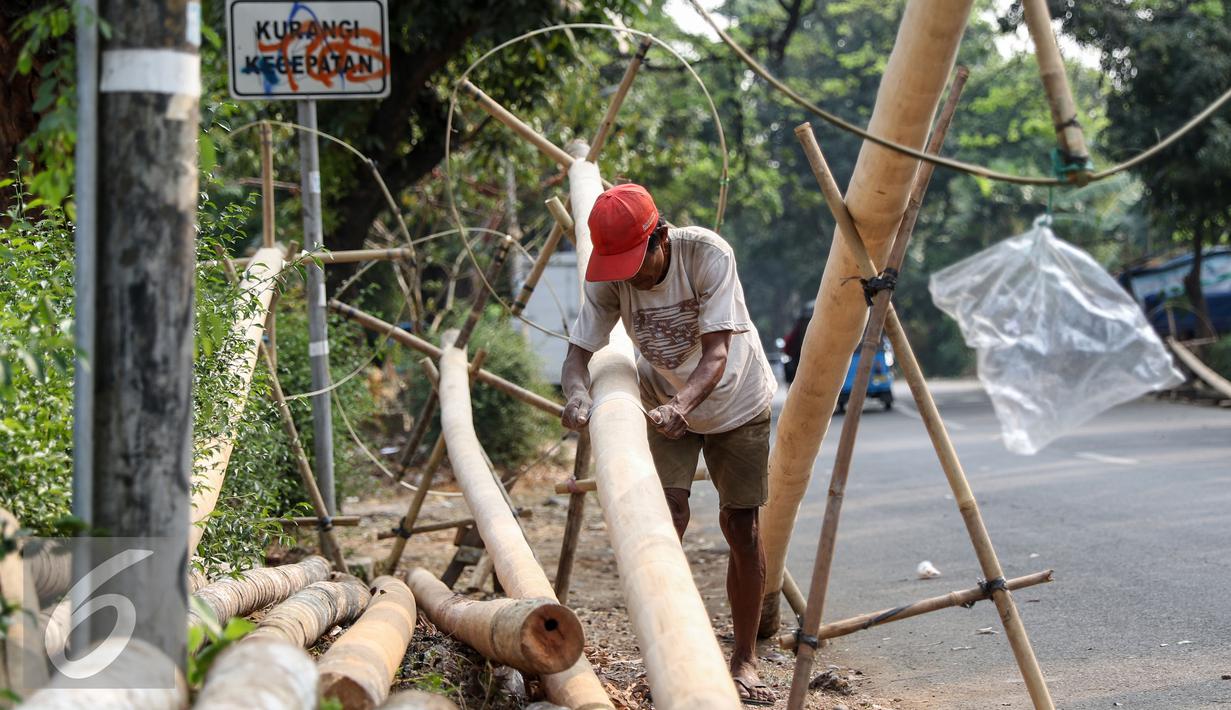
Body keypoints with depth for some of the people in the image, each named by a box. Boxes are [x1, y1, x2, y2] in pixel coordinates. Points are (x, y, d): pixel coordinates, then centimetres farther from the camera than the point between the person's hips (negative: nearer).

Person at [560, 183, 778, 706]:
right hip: (664, 403, 2)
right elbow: (578, 353, -24)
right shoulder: (609, 280, -24)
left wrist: (684, 403, -55)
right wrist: (578, 395, -47)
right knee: (667, 515, -15)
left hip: (735, 398, -2)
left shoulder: (708, 254, -33)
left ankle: (745, 659, 14)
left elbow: (716, 353, -36)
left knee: (741, 525, -1)